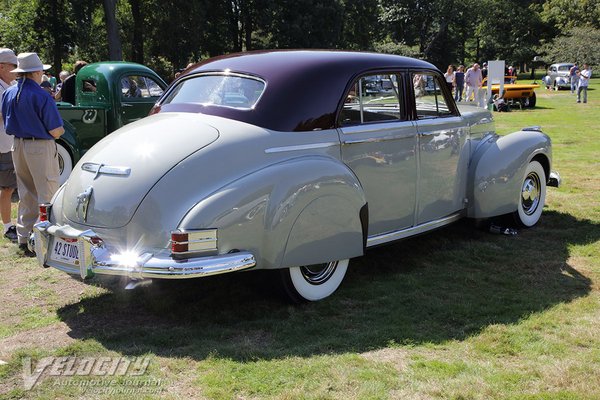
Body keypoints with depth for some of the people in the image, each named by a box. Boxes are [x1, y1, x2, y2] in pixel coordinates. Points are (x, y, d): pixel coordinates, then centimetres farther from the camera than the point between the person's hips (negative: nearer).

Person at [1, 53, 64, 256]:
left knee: (26, 194, 16)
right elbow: (56, 131, -16)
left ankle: (24, 239, 22)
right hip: (41, 147, -7)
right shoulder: (42, 96, -16)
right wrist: (58, 131, 5)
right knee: (47, 194, 0)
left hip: (18, 146, 7)